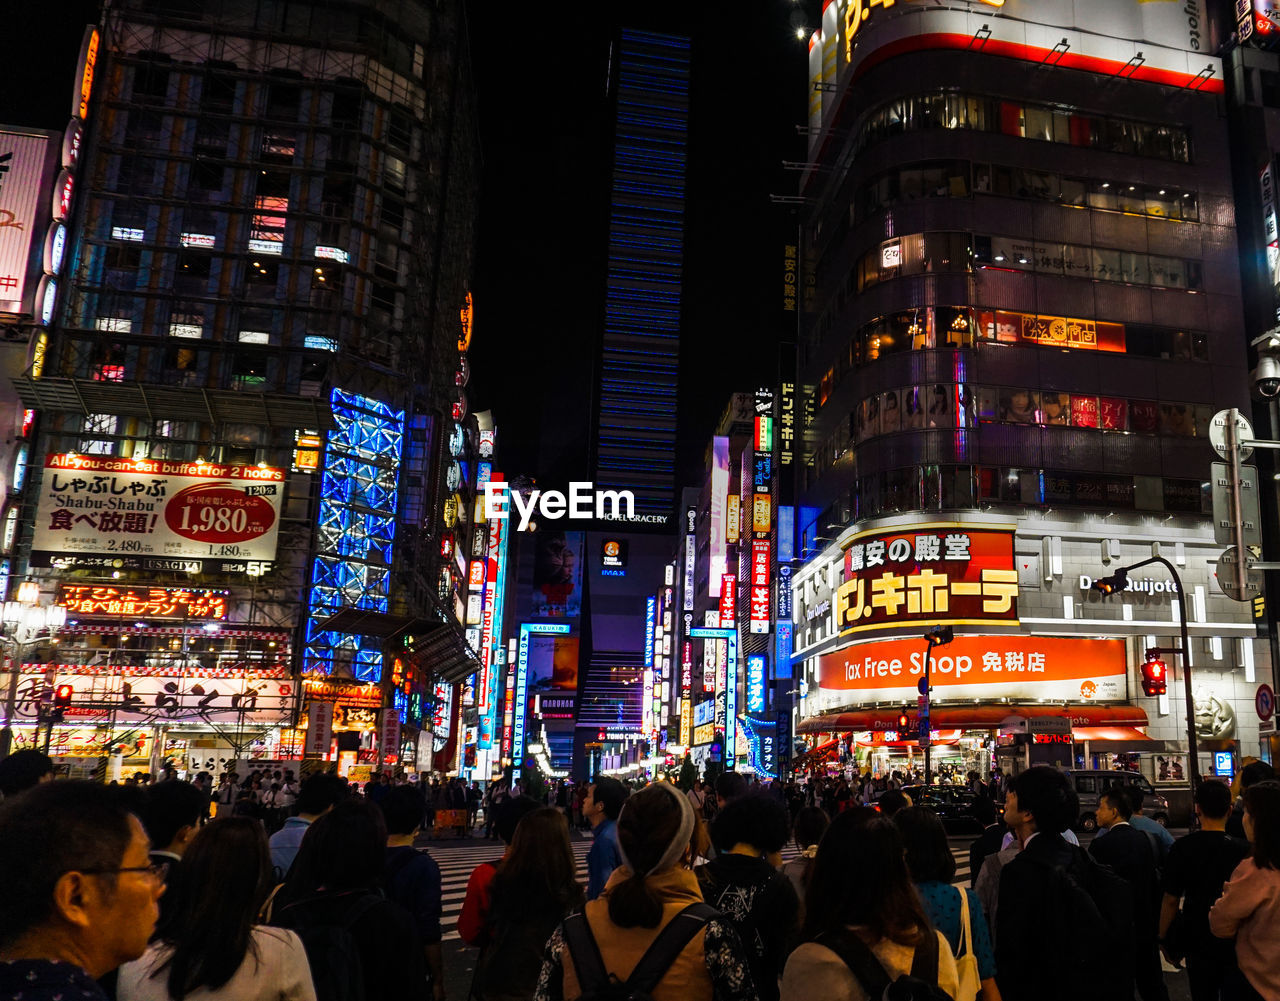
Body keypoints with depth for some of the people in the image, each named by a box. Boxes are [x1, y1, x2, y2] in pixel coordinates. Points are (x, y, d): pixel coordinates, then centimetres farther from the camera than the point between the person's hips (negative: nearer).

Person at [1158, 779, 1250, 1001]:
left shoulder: (1182, 848, -15)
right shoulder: (1246, 849, -13)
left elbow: (1171, 900, -10)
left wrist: (1164, 939, 4)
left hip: (1199, 942, -1)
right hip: (1237, 942, 1)